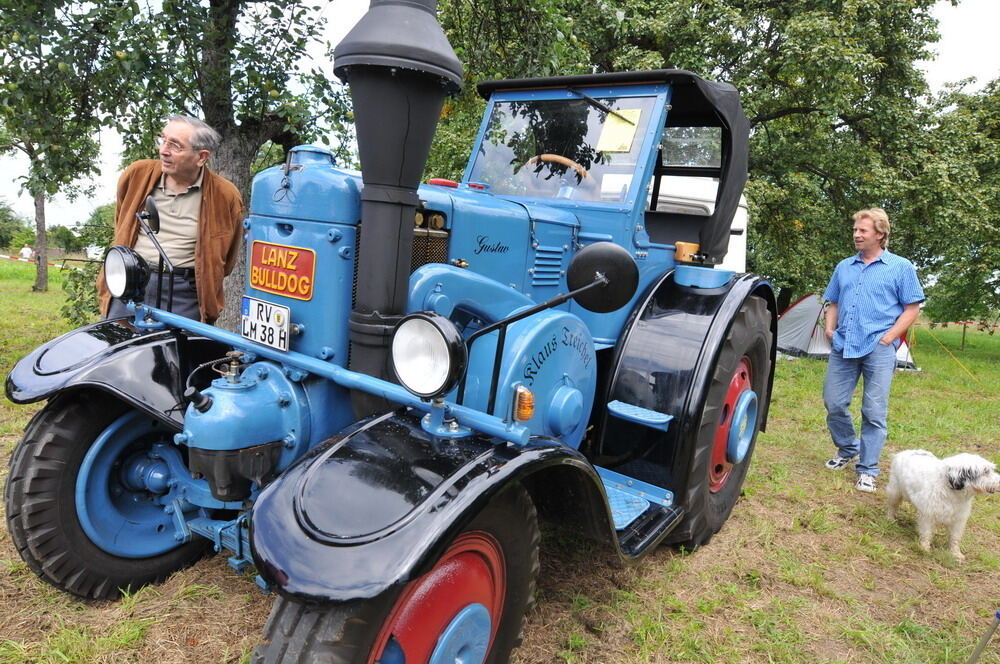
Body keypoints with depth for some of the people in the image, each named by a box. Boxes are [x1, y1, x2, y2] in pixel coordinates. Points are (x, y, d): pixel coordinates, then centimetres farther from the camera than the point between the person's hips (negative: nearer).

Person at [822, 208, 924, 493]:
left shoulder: (900, 267, 3)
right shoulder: (844, 267, 15)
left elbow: (911, 308, 1)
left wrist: (888, 338, -9)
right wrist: (830, 328, 4)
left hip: (878, 349, -4)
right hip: (843, 347, 4)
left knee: (874, 412, -2)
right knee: (834, 404, 5)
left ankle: (867, 470, 9)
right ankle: (848, 449, 30)